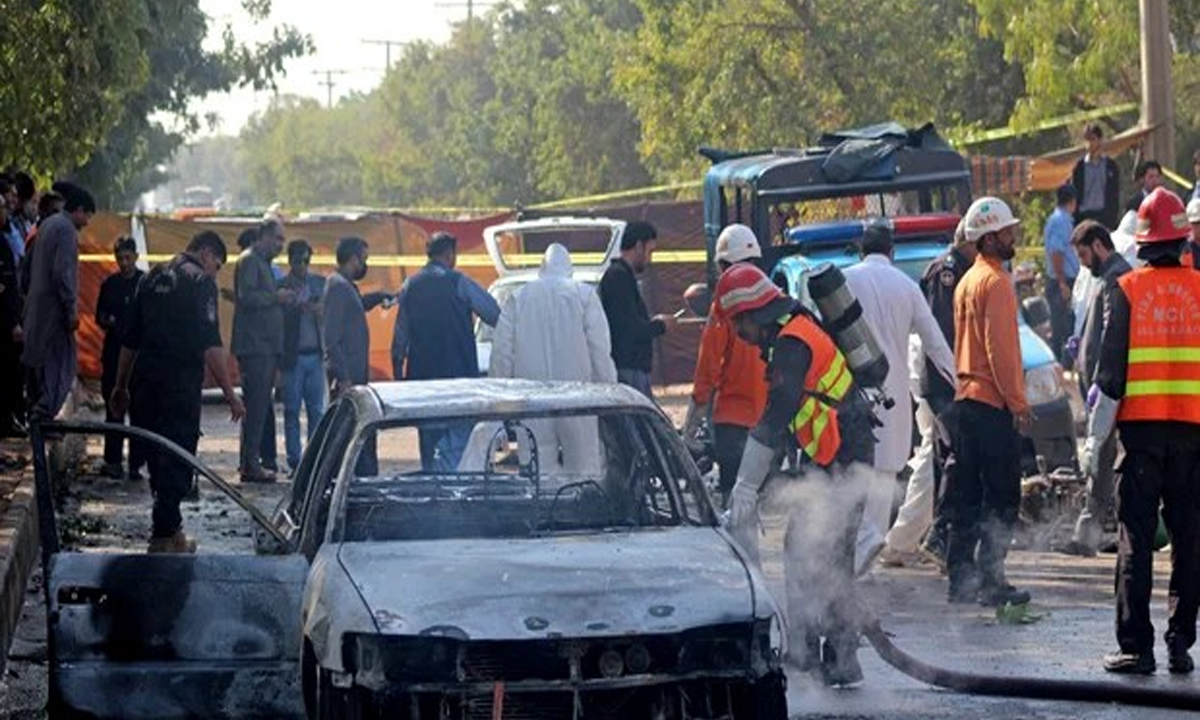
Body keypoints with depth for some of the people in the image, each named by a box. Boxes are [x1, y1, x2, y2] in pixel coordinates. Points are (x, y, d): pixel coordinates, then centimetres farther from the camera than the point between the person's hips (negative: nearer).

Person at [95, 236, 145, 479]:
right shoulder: (109, 284, 9)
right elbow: (100, 316, 13)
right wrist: (107, 321, -7)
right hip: (114, 352, 3)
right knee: (113, 407, 5)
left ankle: (136, 464, 2)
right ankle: (112, 460, 11)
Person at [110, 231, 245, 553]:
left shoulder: (152, 278, 15)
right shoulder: (200, 281, -7)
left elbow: (130, 339, 19)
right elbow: (210, 345, -15)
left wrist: (120, 386, 25)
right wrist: (230, 394, -14)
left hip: (143, 381, 7)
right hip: (180, 382, -7)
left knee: (156, 457, 16)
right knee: (177, 457, 0)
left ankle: (168, 526, 24)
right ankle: (164, 535, -2)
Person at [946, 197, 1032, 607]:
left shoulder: (968, 281, 17)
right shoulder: (995, 281, -12)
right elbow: (1000, 347, -18)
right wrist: (1017, 402, -15)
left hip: (967, 398, 9)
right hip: (993, 403, -9)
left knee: (967, 496, 11)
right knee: (1002, 497, -5)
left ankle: (960, 580, 13)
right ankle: (990, 582, -6)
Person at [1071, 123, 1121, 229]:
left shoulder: (1111, 165, 7)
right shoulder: (1080, 166, 6)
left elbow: (1115, 194, 6)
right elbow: (1074, 194, 6)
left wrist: (1113, 218, -2)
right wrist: (1075, 219, -2)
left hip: (1104, 216, 0)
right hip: (1084, 215, 0)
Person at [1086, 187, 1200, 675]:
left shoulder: (1129, 290, -4)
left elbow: (1111, 373, -5)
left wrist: (1095, 438, 0)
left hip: (1141, 428, -2)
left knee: (1136, 539, 2)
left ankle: (1136, 647, -1)